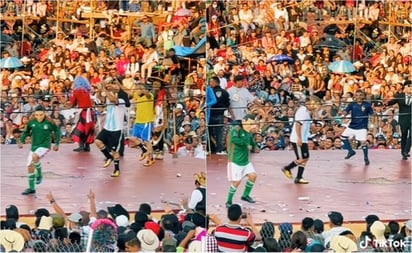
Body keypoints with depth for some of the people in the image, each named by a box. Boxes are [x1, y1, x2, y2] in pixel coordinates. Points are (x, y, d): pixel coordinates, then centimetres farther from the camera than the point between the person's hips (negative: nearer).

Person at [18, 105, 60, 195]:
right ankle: (31, 188, 18)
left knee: (34, 156, -33)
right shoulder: (31, 122, -4)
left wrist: (56, 143, 1)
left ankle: (39, 174, -8)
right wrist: (21, 141, -1)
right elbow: (26, 132, 12)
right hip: (34, 146, 5)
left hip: (45, 146, -5)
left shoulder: (49, 122, -12)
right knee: (30, 166, 4)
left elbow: (57, 131, 4)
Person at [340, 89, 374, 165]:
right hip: (352, 125, 4)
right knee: (343, 136, 9)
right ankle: (351, 151, 29)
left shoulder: (367, 105, -3)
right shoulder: (352, 104, 2)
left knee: (363, 141, -14)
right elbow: (346, 111, -9)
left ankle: (366, 158, 3)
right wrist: (344, 114, -31)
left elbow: (372, 114, -3)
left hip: (362, 127, -4)